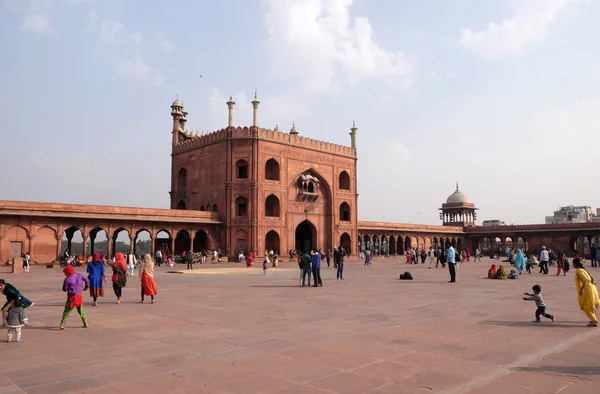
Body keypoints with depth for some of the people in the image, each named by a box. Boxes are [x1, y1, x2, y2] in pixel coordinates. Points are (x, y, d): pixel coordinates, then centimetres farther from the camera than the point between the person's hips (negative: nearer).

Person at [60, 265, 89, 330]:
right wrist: (86, 287, 25)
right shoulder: (78, 275, 2)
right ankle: (85, 324, 18)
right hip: (80, 295, 5)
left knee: (67, 311, 4)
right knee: (81, 310, 17)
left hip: (72, 296, -5)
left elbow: (64, 289, -4)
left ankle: (62, 325, -3)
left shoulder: (67, 279, -13)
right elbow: (87, 280, 9)